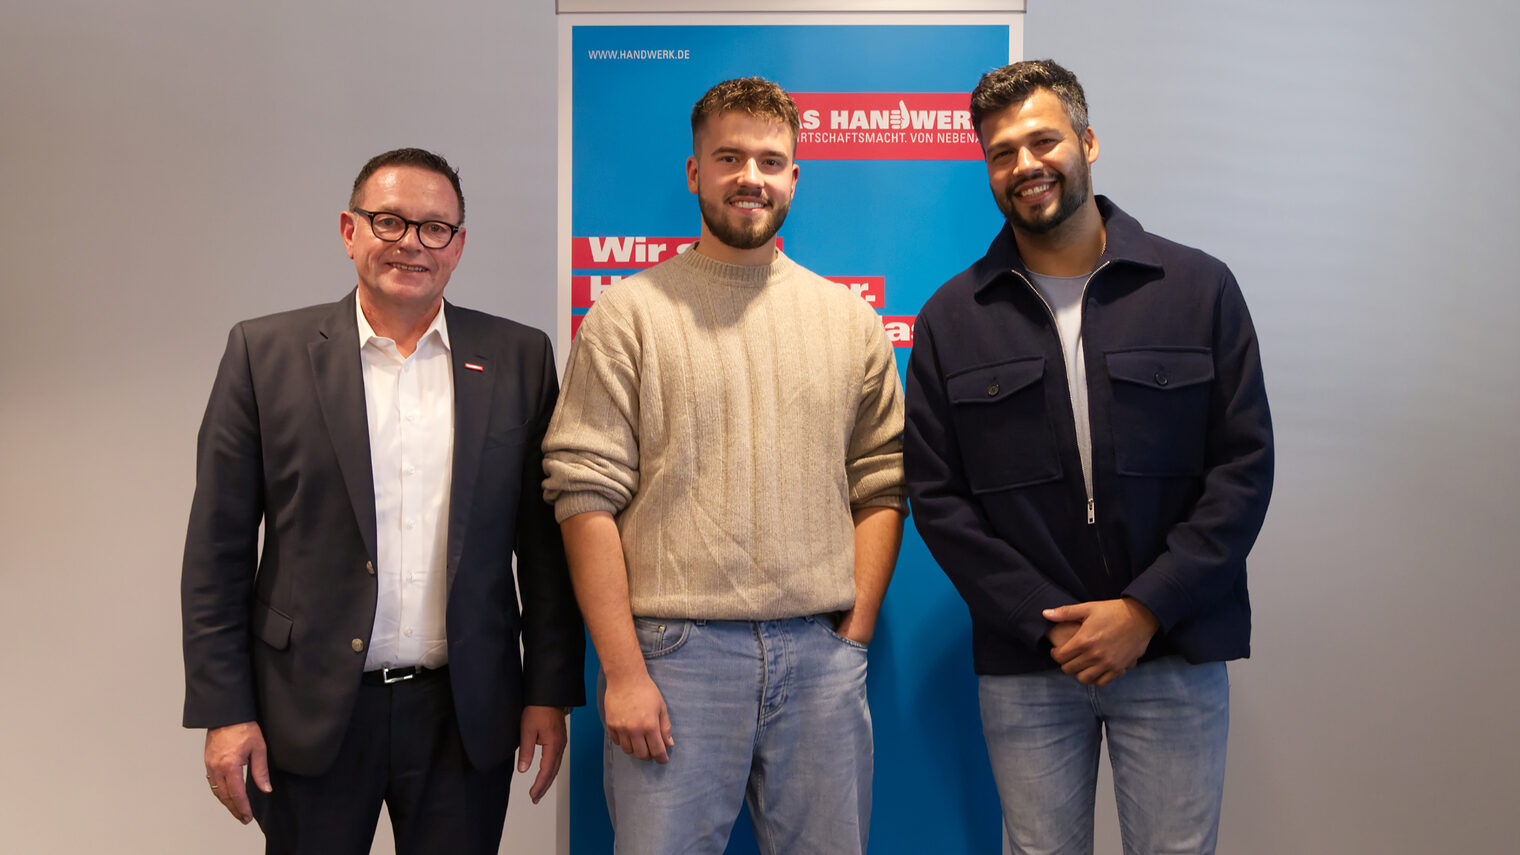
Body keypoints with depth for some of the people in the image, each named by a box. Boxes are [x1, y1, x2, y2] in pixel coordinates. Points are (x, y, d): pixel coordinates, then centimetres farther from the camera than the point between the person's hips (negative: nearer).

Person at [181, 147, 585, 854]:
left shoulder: (519, 358, 2)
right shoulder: (266, 352, -1)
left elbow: (545, 543, 4)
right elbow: (218, 550, -1)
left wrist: (551, 692, 2)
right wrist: (225, 711, -4)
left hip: (466, 715, 1)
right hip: (310, 712, -1)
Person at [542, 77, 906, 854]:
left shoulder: (851, 319, 11)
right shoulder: (628, 313, 1)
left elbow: (881, 487, 10)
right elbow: (587, 494, -5)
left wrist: (855, 633, 1)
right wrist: (622, 670, -9)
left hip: (821, 653, 3)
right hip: (675, 647, -2)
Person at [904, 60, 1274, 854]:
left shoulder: (1199, 288, 2)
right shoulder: (950, 320, 4)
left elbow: (1244, 469, -1)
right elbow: (936, 498, 0)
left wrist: (1145, 610, -10)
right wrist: (1049, 624, -8)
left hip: (1174, 653, 0)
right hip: (1024, 667, 1)